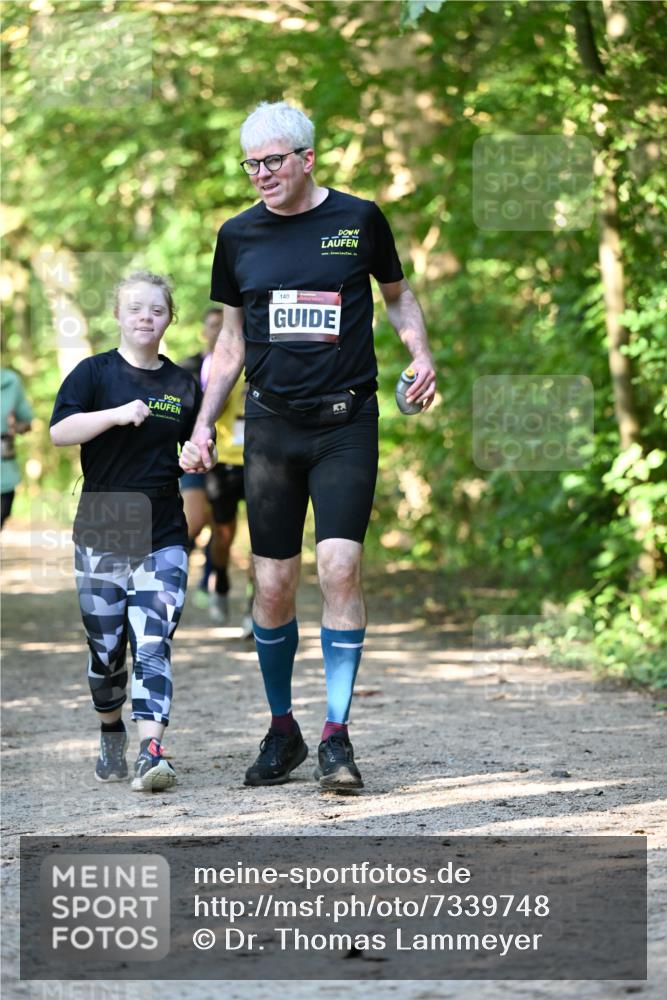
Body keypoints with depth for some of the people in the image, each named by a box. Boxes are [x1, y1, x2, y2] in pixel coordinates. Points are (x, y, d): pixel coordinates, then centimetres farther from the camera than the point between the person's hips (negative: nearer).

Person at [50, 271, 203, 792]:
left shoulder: (184, 384, 9)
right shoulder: (95, 373, 0)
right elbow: (59, 431, -14)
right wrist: (118, 414, -26)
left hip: (163, 535, 1)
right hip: (101, 530, -1)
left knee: (154, 643, -11)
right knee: (106, 647, 9)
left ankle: (150, 750, -19)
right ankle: (111, 734, 32)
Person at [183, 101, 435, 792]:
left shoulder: (358, 220, 1)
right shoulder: (239, 236, 8)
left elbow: (397, 295, 17)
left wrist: (421, 354, -2)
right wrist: (203, 426, 7)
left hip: (345, 423, -2)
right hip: (271, 424, 2)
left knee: (339, 569, -15)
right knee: (273, 586, 2)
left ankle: (336, 738, -9)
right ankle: (281, 732, 18)